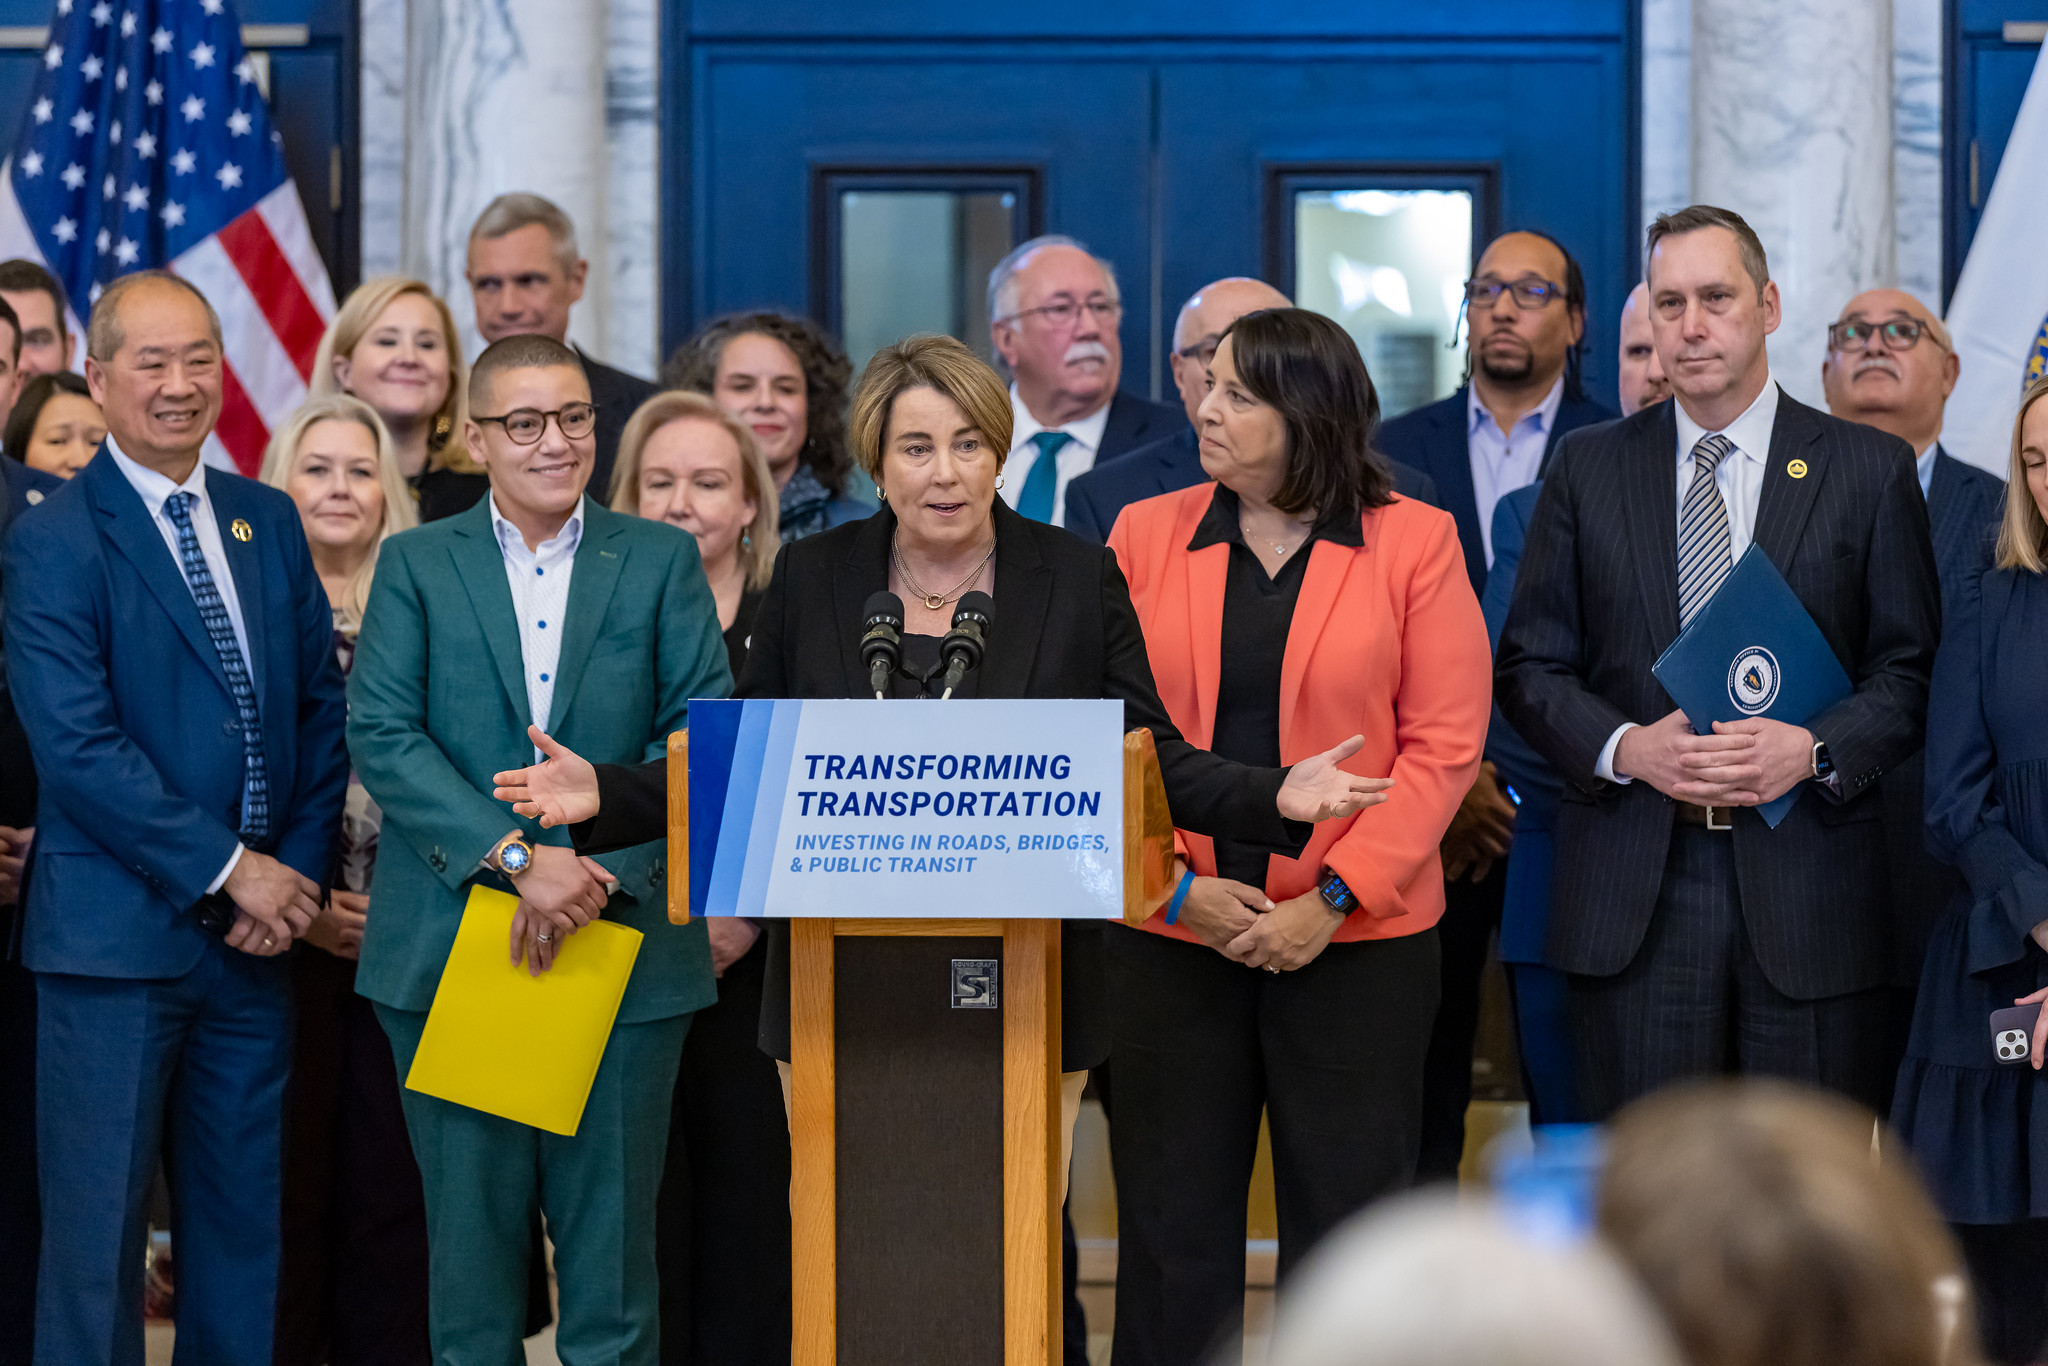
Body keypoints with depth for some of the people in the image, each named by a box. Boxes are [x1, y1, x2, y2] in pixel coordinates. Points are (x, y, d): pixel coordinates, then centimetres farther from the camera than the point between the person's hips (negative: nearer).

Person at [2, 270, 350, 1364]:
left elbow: (322, 709, 11)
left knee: (244, 1221, 11)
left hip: (257, 934, 6)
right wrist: (227, 869, -16)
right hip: (117, 935, -5)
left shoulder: (269, 523, 12)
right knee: (97, 1224, 1)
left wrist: (297, 870, -3)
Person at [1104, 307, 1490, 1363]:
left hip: (1355, 939, -2)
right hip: (1175, 935, 2)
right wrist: (1176, 883, -8)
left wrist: (1333, 899, -11)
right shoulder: (1144, 534, 7)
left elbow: (1443, 745, -4)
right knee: (1171, 1220, 5)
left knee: (1345, 1217, 3)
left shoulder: (1413, 541, 0)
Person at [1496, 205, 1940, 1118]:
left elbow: (1913, 668, 5)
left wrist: (1815, 749, -14)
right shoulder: (1587, 468, 10)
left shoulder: (1870, 470, 6)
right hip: (1632, 899, 1)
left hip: (1808, 895, -1)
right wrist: (1623, 746, -9)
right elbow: (1528, 665, 9)